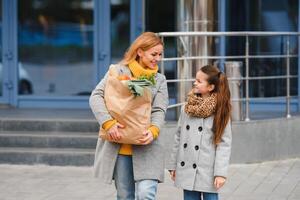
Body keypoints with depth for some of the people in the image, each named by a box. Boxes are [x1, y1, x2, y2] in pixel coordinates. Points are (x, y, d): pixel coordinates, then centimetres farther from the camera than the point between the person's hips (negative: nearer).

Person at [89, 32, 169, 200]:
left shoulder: (160, 79, 12)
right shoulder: (119, 71, 3)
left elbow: (159, 110, 1)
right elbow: (96, 97, -6)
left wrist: (153, 130, -20)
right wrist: (108, 123, -21)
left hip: (146, 146, 1)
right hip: (119, 146, -1)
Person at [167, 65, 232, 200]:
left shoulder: (220, 111, -6)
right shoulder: (188, 107, 6)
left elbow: (224, 143, -8)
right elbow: (179, 137, 12)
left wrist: (221, 172, -14)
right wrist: (173, 165, 11)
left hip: (207, 172, -4)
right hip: (187, 170, 4)